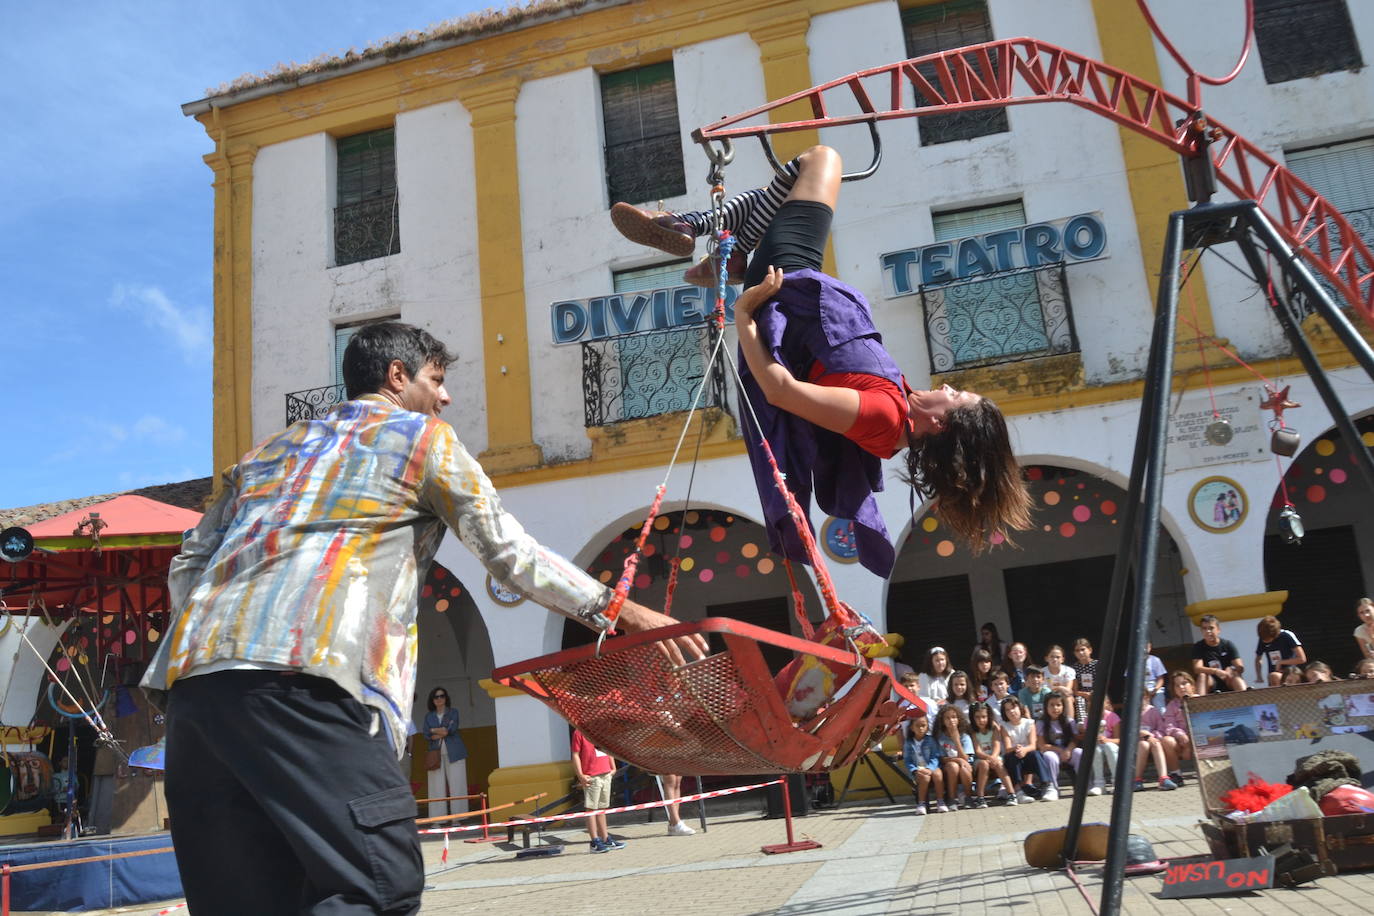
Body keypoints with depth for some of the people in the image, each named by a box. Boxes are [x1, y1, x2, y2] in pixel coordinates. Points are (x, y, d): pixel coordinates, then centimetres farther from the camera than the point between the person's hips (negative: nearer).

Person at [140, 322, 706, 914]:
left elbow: (188, 564, 27)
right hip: (301, 676, -7)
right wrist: (618, 611, 14)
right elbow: (511, 554, 10)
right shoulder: (423, 437, 13)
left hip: (188, 679, 8)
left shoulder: (271, 448, 31)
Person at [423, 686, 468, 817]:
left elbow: (453, 729, -7)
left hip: (453, 753, -2)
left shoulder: (453, 712, 9)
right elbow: (427, 735, 2)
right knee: (437, 786, -3)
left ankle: (457, 817, -2)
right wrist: (442, 732, -11)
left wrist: (434, 730, -2)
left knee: (456, 784, -5)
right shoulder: (429, 716, 14)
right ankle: (438, 818, -1)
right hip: (436, 754, 2)